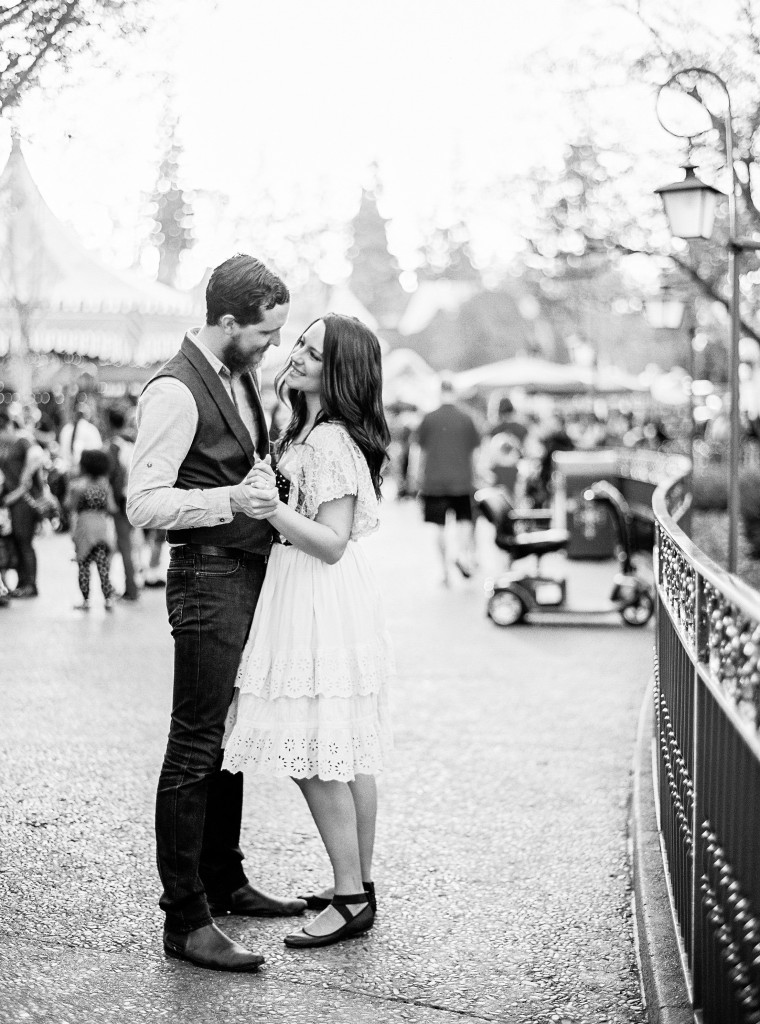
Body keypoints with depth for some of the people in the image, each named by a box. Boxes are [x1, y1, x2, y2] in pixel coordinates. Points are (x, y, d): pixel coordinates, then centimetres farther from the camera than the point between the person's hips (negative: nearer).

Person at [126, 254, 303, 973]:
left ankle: (223, 881, 30)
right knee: (195, 746, -6)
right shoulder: (176, 391, -15)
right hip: (209, 576, -9)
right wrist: (230, 499, -28)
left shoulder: (240, 376, 14)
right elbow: (143, 504, -19)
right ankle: (185, 920, -2)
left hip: (250, 572, 9)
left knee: (230, 734, 17)